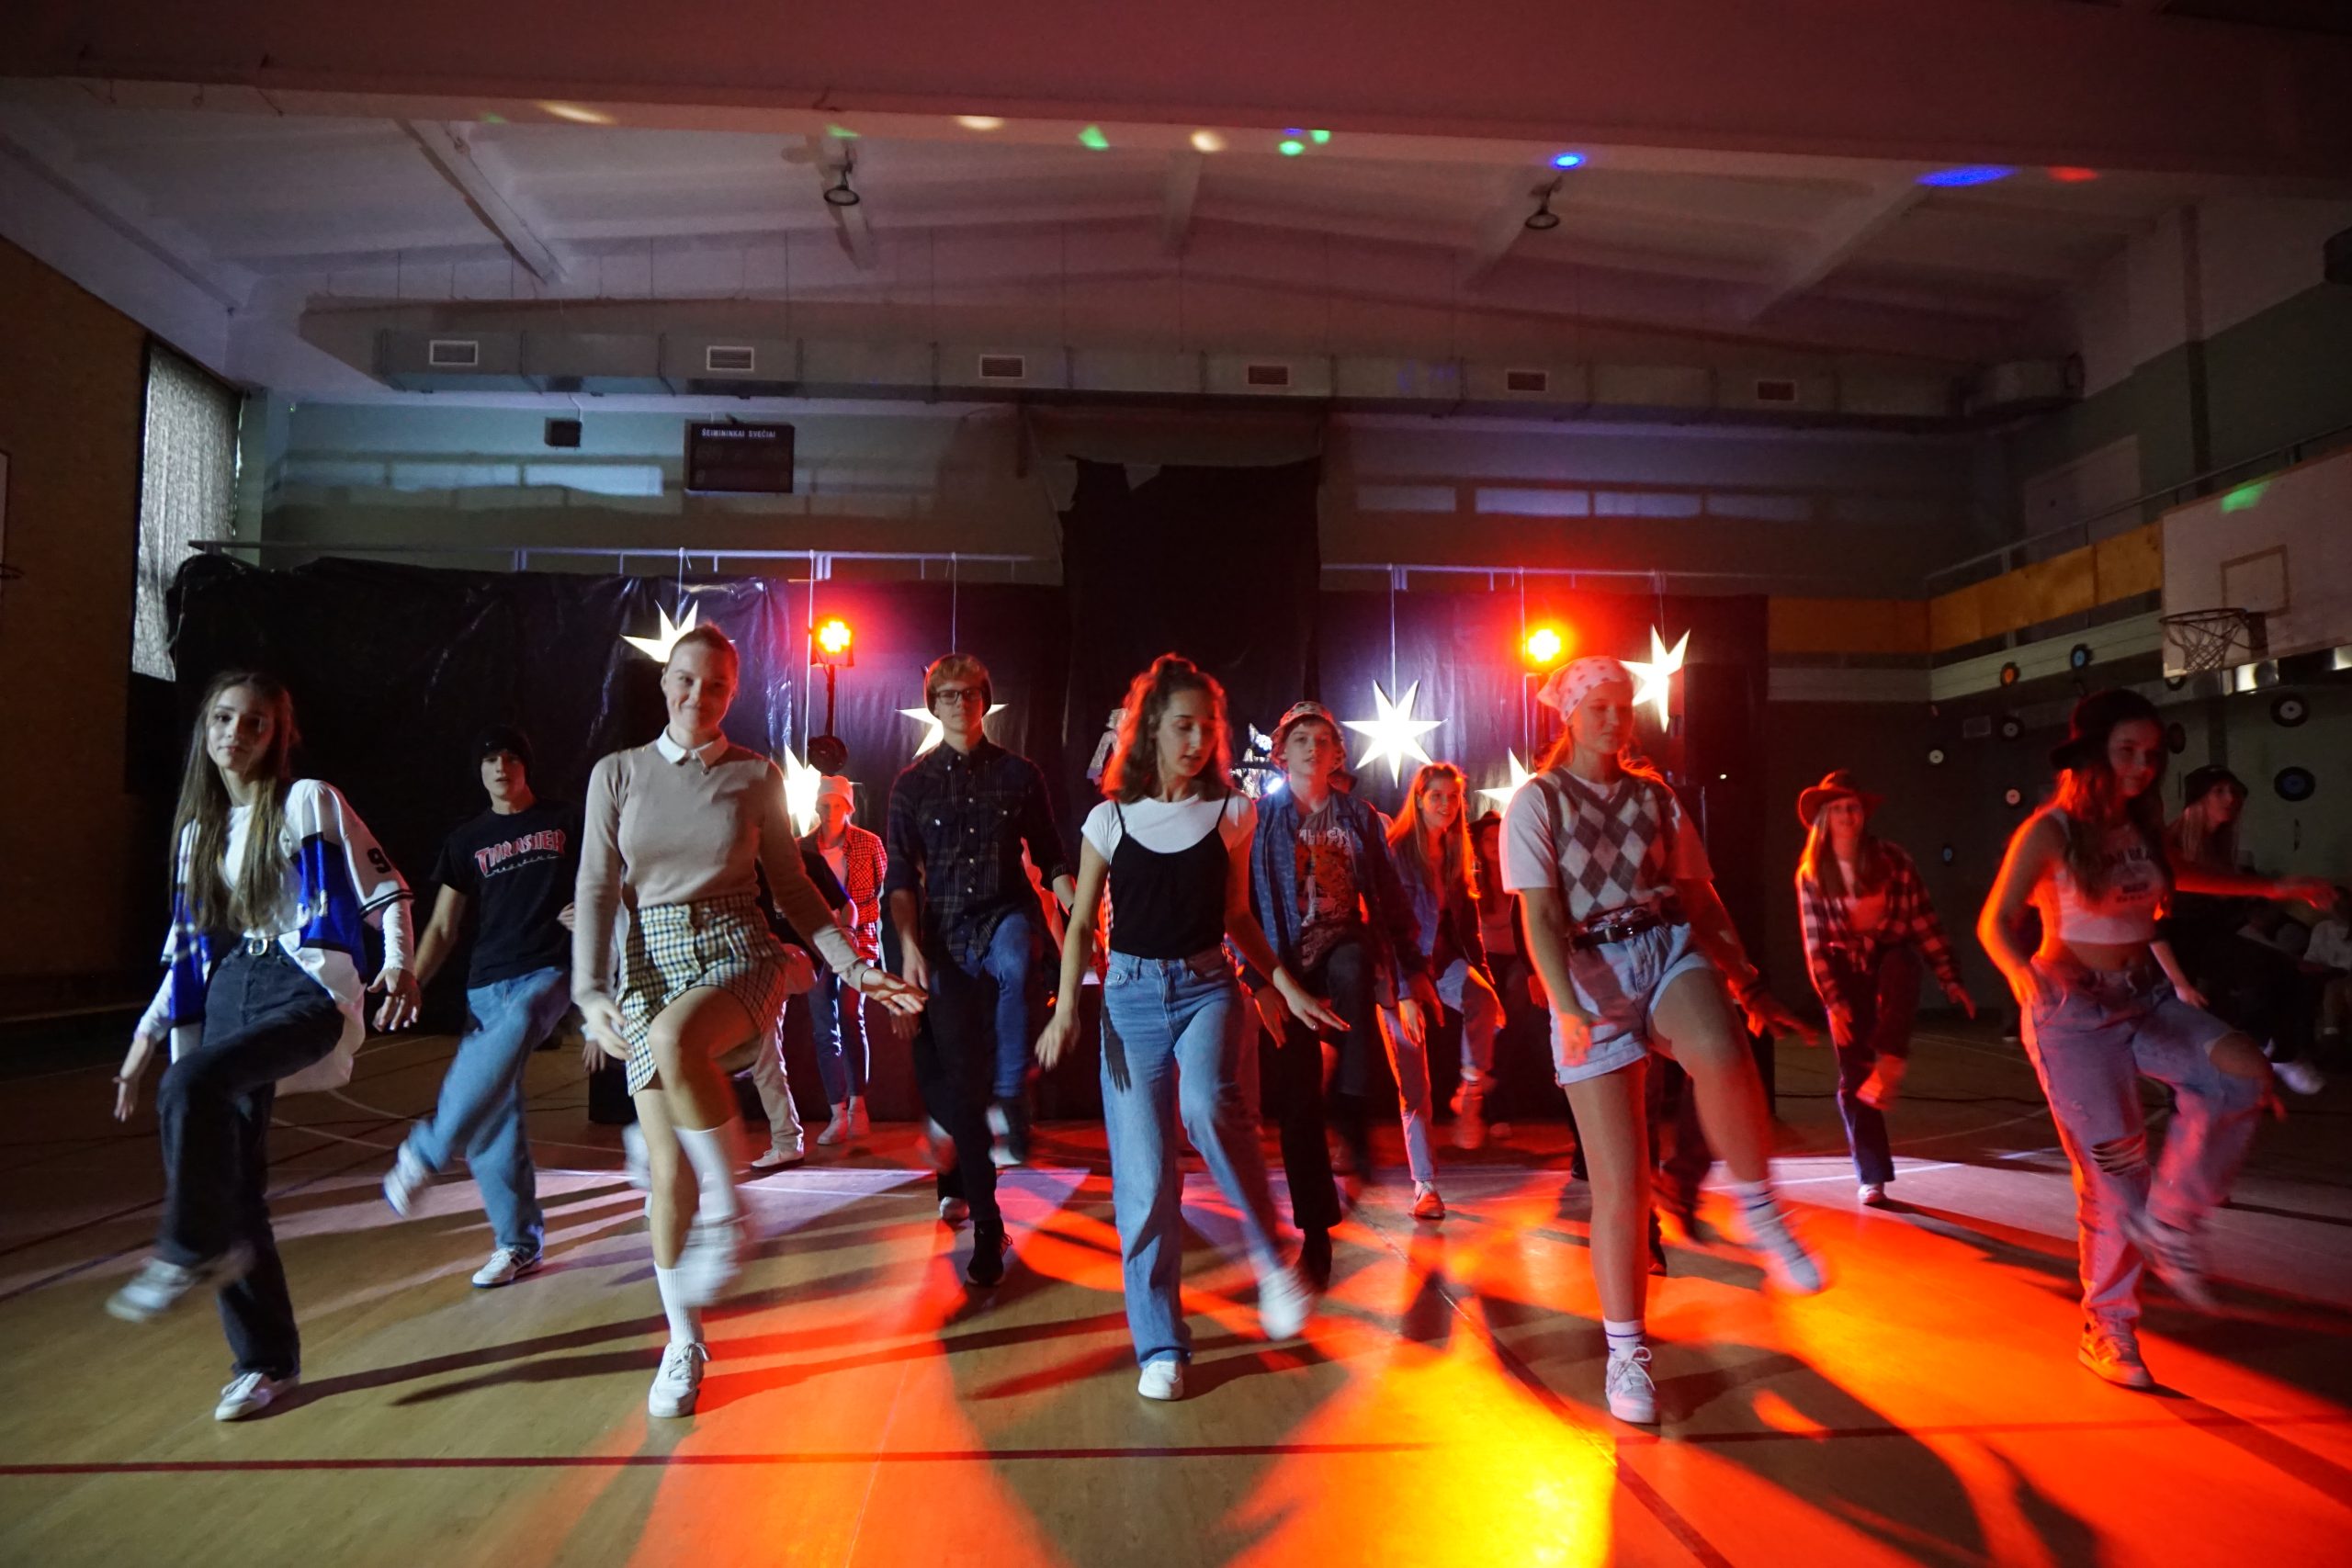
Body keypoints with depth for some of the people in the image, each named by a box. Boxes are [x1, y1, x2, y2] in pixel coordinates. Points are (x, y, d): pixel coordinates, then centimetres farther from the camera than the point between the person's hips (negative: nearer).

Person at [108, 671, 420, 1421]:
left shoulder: (309, 802, 0)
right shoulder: (198, 828, 16)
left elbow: (386, 891, -2)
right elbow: (187, 944, 21)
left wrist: (398, 964, -18)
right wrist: (149, 1031, 17)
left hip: (307, 988, -6)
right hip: (229, 994, 6)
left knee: (189, 1087, -32)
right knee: (234, 1179, 1)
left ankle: (196, 1248, -12)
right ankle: (266, 1360, 10)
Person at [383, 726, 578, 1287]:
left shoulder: (565, 822, 8)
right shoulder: (467, 841, 14)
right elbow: (443, 927, 12)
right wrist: (411, 982, -2)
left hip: (549, 972, -3)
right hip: (486, 983, 3)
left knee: (508, 1036, -37)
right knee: (492, 1119, -1)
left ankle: (423, 1155, -24)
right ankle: (518, 1244, 10)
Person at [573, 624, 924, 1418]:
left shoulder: (757, 776, 2)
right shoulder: (618, 774, 4)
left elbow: (793, 885, 6)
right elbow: (597, 890, 0)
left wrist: (855, 968, -2)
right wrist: (590, 990, -13)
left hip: (738, 954, -1)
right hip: (650, 963, 2)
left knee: (674, 1037, -38)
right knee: (668, 1174, 0)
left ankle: (727, 1212, -19)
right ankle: (683, 1344, 19)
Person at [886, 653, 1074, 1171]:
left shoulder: (1019, 773, 4)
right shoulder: (912, 783, 4)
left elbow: (1050, 857, 6)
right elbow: (901, 875, 3)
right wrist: (910, 946, -9)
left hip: (1006, 912, -1)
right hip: (946, 930, 1)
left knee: (1015, 966, -37)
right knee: (957, 1055, 2)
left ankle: (1009, 1099, -25)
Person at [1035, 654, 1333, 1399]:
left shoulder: (1231, 813, 4)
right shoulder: (1110, 819, 2)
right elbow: (1081, 923, 6)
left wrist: (1284, 981, 4)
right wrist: (1065, 1007, -6)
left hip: (1208, 986, 0)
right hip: (1132, 993, 0)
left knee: (1209, 1105, -32)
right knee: (1143, 1174, -2)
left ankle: (1271, 1259, -10)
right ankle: (1159, 1345, 13)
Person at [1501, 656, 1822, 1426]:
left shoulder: (1656, 796, 14)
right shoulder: (1536, 801, 2)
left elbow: (1701, 897, 19)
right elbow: (1540, 916, -7)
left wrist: (1748, 982, 14)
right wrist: (1567, 1006, -18)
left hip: (1670, 949, 2)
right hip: (1590, 974, -2)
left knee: (1721, 1054, -36)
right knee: (1620, 1184, -3)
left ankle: (1759, 1212, -10)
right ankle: (1625, 1355, 16)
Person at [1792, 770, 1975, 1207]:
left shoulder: (1891, 858, -8)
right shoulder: (1811, 875, -6)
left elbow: (1924, 920, -4)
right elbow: (1815, 942, -6)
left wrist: (1949, 978, -6)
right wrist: (1833, 1000, -13)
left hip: (1892, 957, -1)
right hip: (1847, 973, 1)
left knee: (1898, 968, -40)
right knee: (1852, 1077, -3)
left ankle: (1888, 1070, -51)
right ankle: (1872, 1178, 7)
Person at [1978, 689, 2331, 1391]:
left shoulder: (2144, 823, 5)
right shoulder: (2049, 832, -14)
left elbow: (2178, 873, 28)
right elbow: (1995, 923, -17)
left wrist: (2271, 888, 20)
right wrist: (2022, 972, -37)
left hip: (2146, 999, 6)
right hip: (2074, 1012, -6)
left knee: (2242, 1072, -22)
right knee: (2113, 1174, -3)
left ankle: (2167, 1224, -4)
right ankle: (2107, 1328, 16)